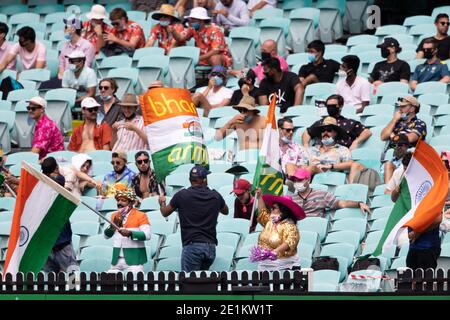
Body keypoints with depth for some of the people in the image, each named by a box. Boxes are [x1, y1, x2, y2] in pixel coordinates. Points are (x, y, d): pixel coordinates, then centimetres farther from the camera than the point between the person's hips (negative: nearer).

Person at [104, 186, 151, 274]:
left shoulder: (140, 215, -3)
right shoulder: (114, 216, 15)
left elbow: (147, 235, -14)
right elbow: (106, 236, 10)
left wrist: (130, 233, -27)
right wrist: (114, 225, -8)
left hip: (134, 260, -6)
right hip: (116, 259, 6)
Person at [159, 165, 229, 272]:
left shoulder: (182, 195, -3)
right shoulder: (215, 196, 6)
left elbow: (165, 213, 13)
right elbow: (225, 211, 28)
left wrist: (162, 202, 36)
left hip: (192, 245, -4)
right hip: (211, 246, 4)